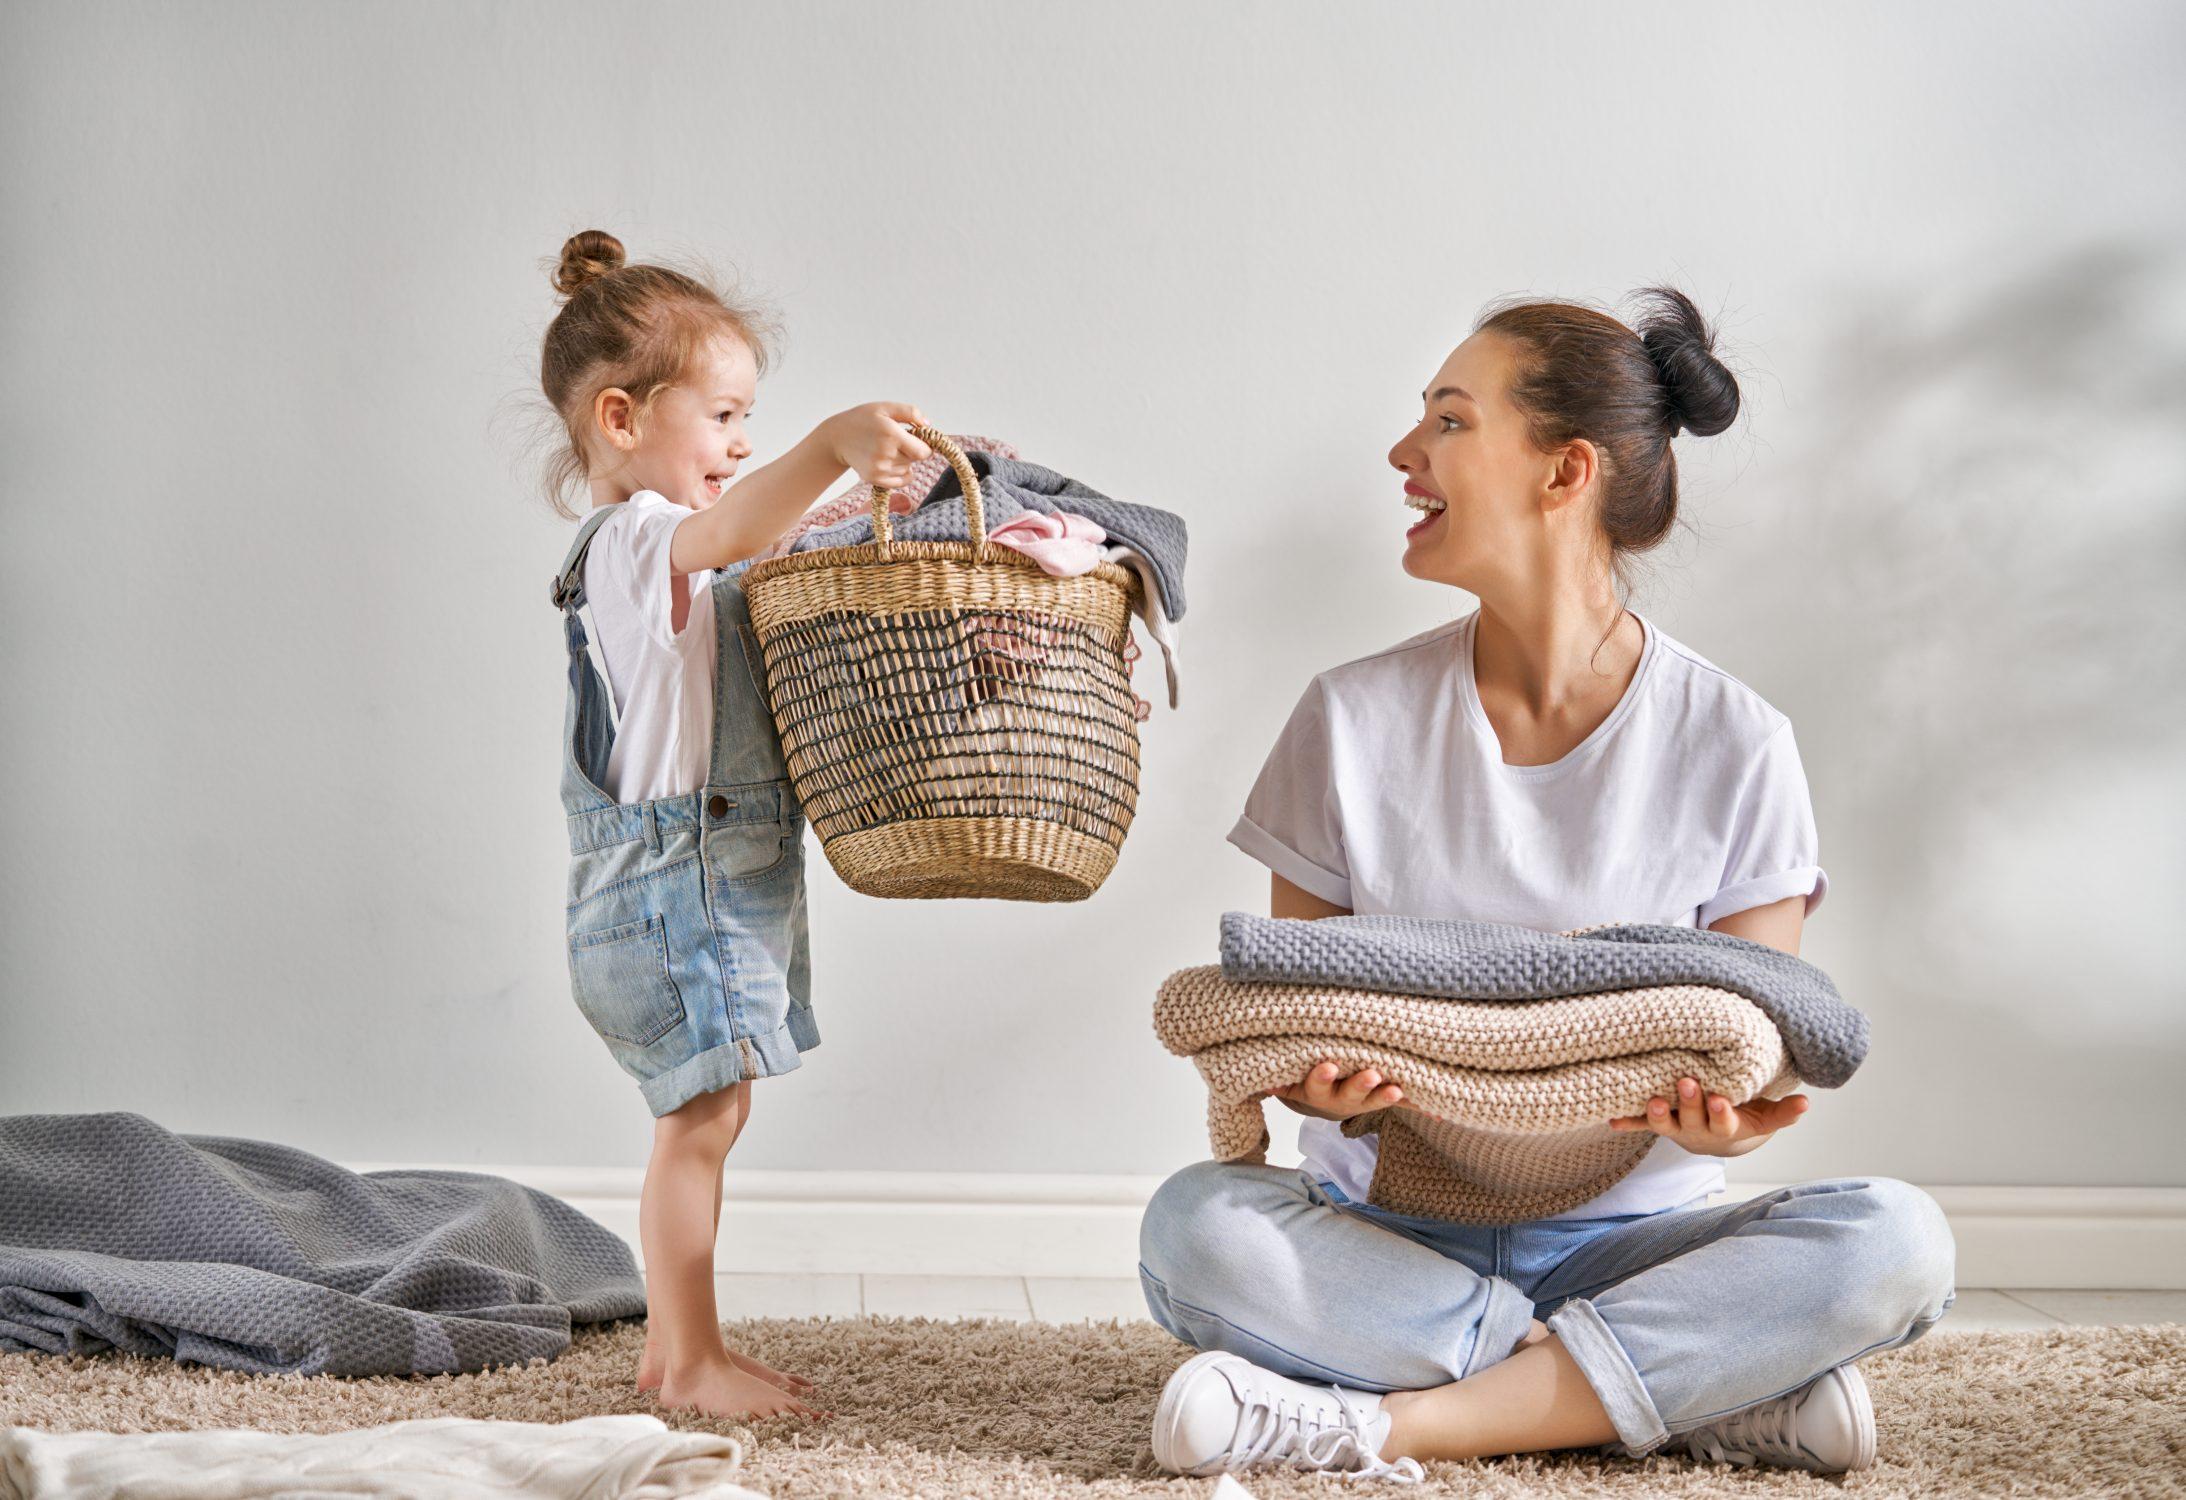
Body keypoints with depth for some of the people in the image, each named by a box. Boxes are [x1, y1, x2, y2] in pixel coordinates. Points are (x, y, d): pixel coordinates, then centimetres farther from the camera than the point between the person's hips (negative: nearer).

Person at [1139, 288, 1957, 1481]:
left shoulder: (1733, 744, -2)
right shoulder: (1356, 718, 1)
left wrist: (1723, 1118, -26)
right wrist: (1314, 1078, -22)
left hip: (1620, 1235, -1)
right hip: (1387, 1227, 1)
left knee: (1893, 1242, -27)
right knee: (1195, 1225, -31)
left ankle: (1384, 1422, -25)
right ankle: (1715, 1392, -24)